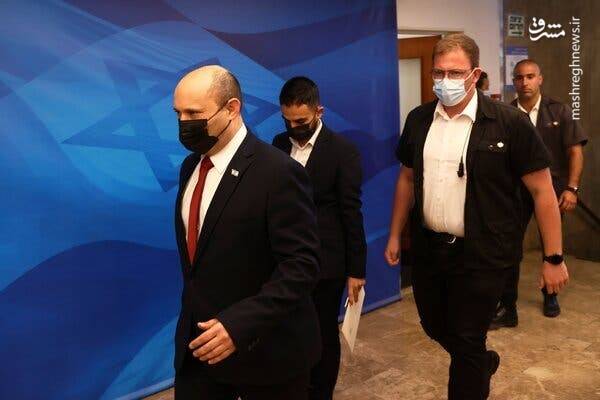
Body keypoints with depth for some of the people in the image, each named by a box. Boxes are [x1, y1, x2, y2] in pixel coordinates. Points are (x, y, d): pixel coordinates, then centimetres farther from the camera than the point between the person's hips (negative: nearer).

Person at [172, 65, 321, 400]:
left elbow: (301, 265, -21)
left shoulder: (278, 172, -20)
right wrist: (192, 311, 12)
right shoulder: (191, 165, 5)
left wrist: (240, 324, -27)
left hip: (263, 346, -6)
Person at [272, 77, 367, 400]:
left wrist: (356, 269, -7)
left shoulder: (343, 150, -9)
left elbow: (351, 213, -9)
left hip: (325, 263, -3)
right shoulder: (279, 144, 4)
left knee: (323, 336, 12)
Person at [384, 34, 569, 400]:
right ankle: (484, 363, 52)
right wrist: (395, 235, 14)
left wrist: (554, 257, -8)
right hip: (428, 249, 6)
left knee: (467, 342, 5)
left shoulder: (510, 123, -12)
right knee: (435, 326, 21)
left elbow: (542, 190, -8)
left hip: (482, 256, -5)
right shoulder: (418, 119, 2)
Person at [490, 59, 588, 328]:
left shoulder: (558, 111, -1)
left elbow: (575, 151, -2)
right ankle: (507, 308, 6)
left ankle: (550, 295, 40)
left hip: (552, 189, 1)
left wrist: (571, 188, -10)